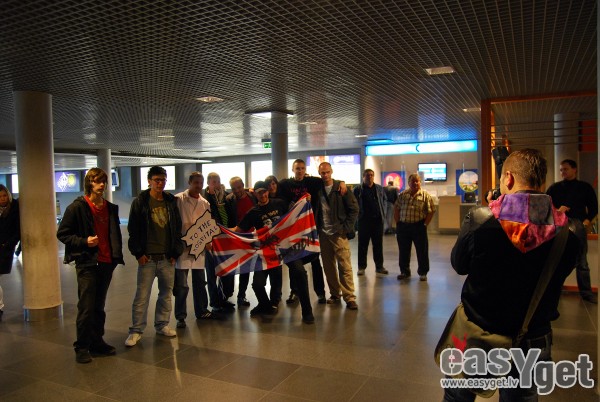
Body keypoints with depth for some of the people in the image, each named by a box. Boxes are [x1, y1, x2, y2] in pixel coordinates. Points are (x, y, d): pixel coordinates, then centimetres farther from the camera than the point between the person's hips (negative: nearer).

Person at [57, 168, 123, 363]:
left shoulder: (111, 208, 10)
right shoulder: (77, 207, -6)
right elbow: (62, 234, -3)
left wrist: (117, 255, 10)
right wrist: (84, 241, -17)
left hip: (107, 263, 5)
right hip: (87, 263, -5)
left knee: (99, 306, 14)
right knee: (86, 307, -2)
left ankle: (97, 342, 24)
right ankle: (82, 347, 10)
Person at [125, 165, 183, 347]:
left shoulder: (171, 202, 8)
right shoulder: (140, 202, -2)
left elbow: (178, 228, 10)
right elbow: (133, 229, -3)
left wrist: (176, 252, 4)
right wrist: (138, 253, -9)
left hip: (167, 257, 4)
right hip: (147, 257, -4)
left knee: (166, 293, 12)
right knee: (142, 296, 0)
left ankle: (162, 325, 26)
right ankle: (136, 330, 11)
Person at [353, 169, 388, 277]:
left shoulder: (379, 189, 11)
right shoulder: (358, 190, 0)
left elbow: (384, 200, 19)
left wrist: (383, 212, 8)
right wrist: (359, 213, -10)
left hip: (378, 220, 3)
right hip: (364, 220, -3)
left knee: (378, 244, 8)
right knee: (363, 244, 4)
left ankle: (379, 266, 17)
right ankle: (361, 267, 15)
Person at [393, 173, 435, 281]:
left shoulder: (425, 195, -1)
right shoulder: (402, 195, 8)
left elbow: (431, 211, -2)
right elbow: (396, 209, 11)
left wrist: (425, 224, -7)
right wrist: (397, 222, 4)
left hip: (419, 227, -3)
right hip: (403, 226, 3)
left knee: (422, 250, 3)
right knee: (403, 250, 10)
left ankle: (423, 272, 17)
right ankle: (404, 271, 23)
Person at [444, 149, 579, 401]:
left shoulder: (480, 220, -23)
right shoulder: (568, 232, -15)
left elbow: (459, 265, -6)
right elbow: (558, 275, 2)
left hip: (477, 335, -2)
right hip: (531, 342, 3)